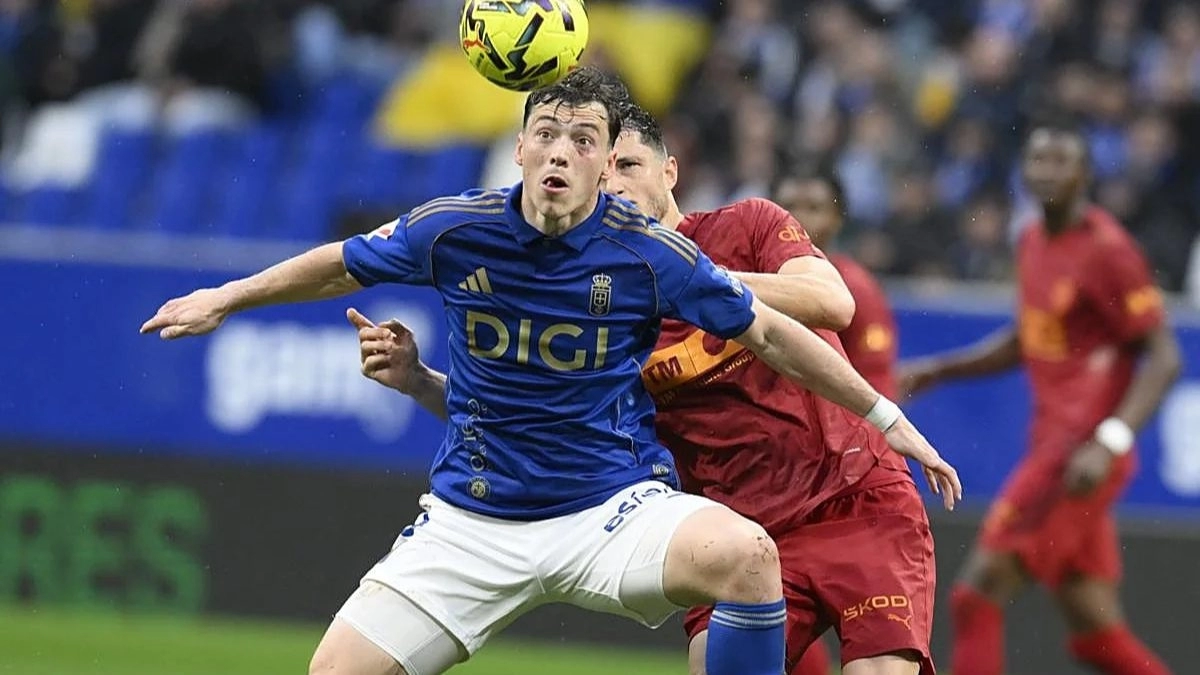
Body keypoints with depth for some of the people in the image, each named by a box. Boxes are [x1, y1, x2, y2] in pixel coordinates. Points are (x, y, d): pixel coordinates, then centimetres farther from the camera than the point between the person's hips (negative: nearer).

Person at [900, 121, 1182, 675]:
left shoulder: (1106, 249, -12)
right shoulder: (1033, 243, 13)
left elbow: (1163, 358, -15)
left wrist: (1108, 443, -25)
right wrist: (939, 370, 19)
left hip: (1080, 453, -9)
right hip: (1049, 441, 9)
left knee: (978, 594, -10)